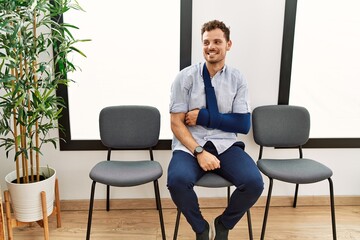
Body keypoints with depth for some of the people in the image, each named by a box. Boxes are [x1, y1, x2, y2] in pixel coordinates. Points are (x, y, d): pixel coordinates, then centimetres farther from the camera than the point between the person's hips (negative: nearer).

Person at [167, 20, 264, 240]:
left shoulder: (237, 79, 3)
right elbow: (176, 124, -5)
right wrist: (199, 152, -19)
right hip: (190, 145, -1)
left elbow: (244, 125, -1)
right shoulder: (185, 77, -2)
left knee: (254, 182, -25)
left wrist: (204, 116, -11)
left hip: (226, 145, 2)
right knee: (177, 180, -32)